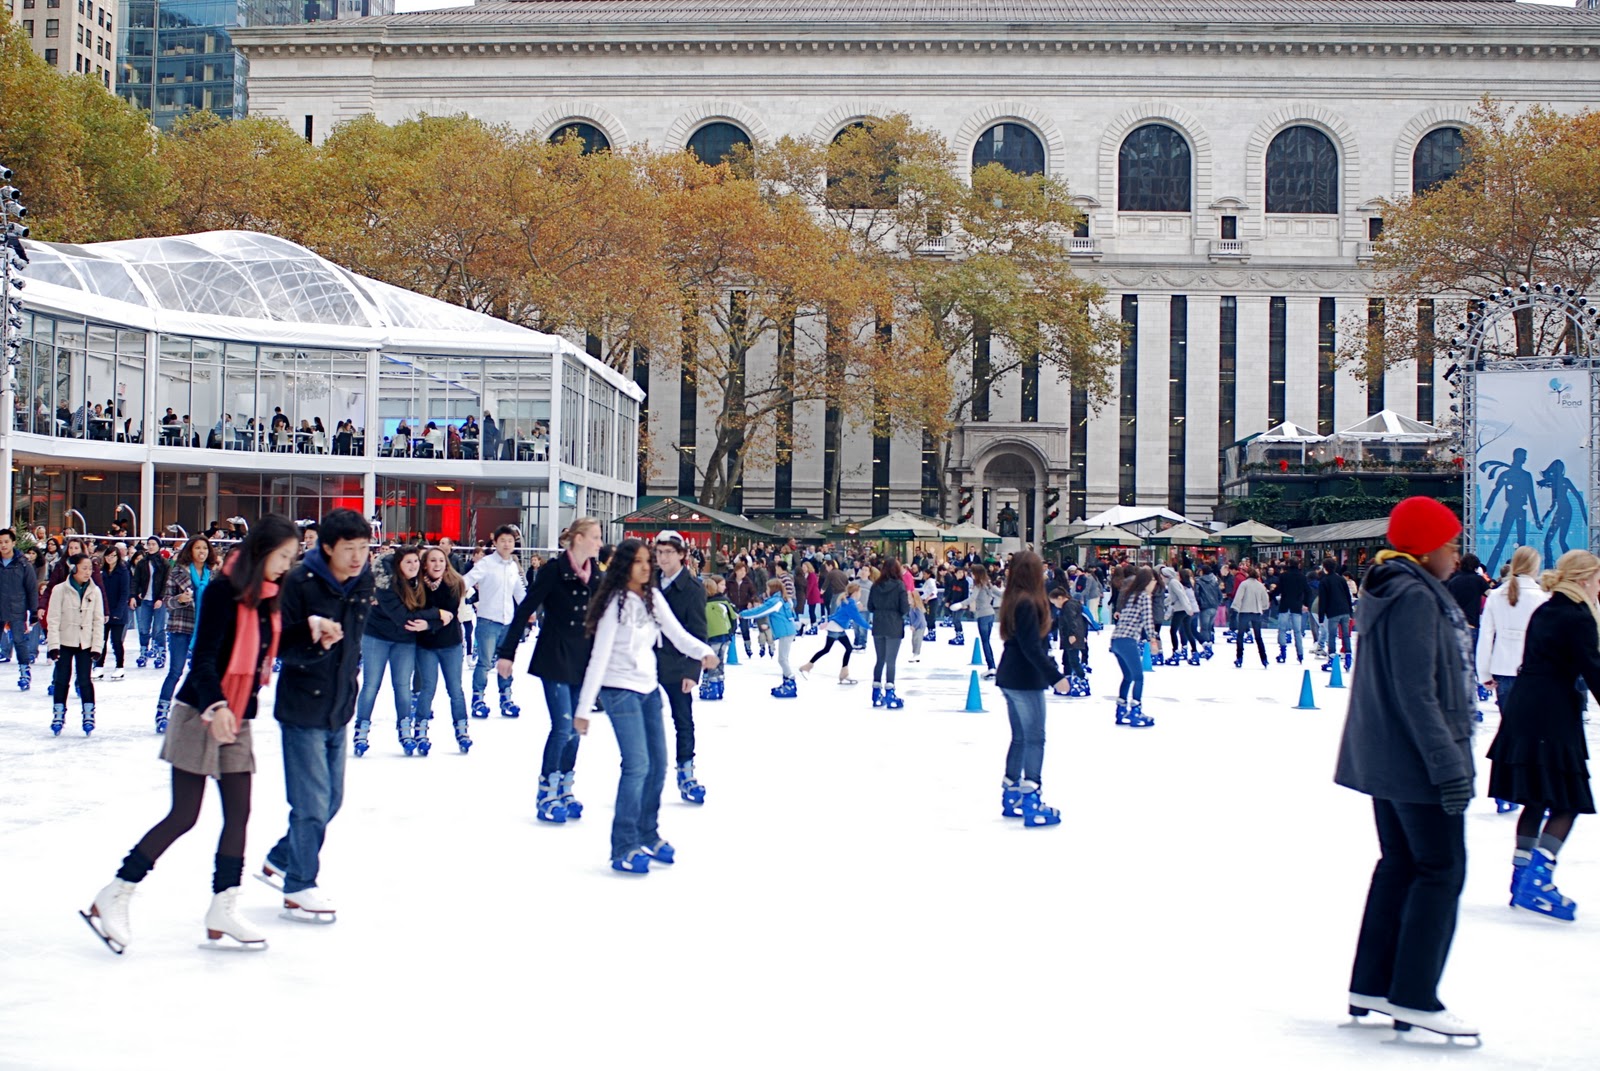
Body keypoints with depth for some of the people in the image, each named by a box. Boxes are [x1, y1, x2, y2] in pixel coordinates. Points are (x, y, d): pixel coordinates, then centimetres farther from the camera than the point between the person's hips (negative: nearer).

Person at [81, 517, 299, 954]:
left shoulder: (269, 599, 6)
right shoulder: (223, 593, -16)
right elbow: (202, 657, -23)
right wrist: (216, 706, -37)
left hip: (237, 720, 7)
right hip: (200, 717, -7)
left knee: (238, 814, 4)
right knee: (184, 816, -5)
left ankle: (222, 913, 9)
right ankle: (112, 899, 5)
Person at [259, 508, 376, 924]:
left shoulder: (363, 582, 1)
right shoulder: (300, 582, -17)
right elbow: (280, 645, -17)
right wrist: (315, 641, -32)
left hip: (338, 707, 7)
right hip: (302, 707, -7)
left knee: (331, 799, 15)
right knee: (312, 802, -5)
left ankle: (280, 861, 35)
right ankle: (298, 889, 10)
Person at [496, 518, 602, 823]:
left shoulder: (596, 575, 5)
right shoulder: (553, 570, -11)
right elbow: (525, 610, -10)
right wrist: (507, 653, -11)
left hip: (584, 660, 6)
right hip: (555, 659, -6)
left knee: (574, 729, 8)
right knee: (563, 726, -11)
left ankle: (564, 790, 19)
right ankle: (546, 795, -1)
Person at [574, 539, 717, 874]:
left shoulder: (653, 598, 6)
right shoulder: (615, 602, -13)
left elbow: (677, 633, -1)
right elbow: (599, 656, -15)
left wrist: (703, 652, -23)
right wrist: (583, 708, -16)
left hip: (649, 688, 8)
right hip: (620, 690, -8)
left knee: (658, 764, 11)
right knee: (637, 765, -14)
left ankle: (648, 836, 27)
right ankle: (624, 849, -7)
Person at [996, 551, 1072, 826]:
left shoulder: (1013, 600, 10)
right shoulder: (1028, 603, -19)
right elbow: (1032, 647, -23)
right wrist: (1055, 676, -22)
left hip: (1010, 679, 9)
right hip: (1026, 681, -9)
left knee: (1020, 738, 16)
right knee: (1035, 739, -5)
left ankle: (1011, 795, 22)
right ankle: (1031, 803, -5)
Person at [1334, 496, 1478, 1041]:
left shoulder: (1397, 592, 14)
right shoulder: (1414, 597, -18)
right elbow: (1416, 693, -23)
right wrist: (1447, 763, -23)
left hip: (1385, 759, 10)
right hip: (1415, 760, -10)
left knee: (1400, 864, 14)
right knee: (1442, 869, -4)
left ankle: (1370, 986, 17)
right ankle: (1412, 996, -2)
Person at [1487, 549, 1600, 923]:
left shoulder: (1543, 612, 15)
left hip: (1523, 710, 9)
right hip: (1555, 716, -9)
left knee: (1537, 800, 14)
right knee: (1567, 804, -4)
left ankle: (1522, 879, 17)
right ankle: (1538, 882, -11)